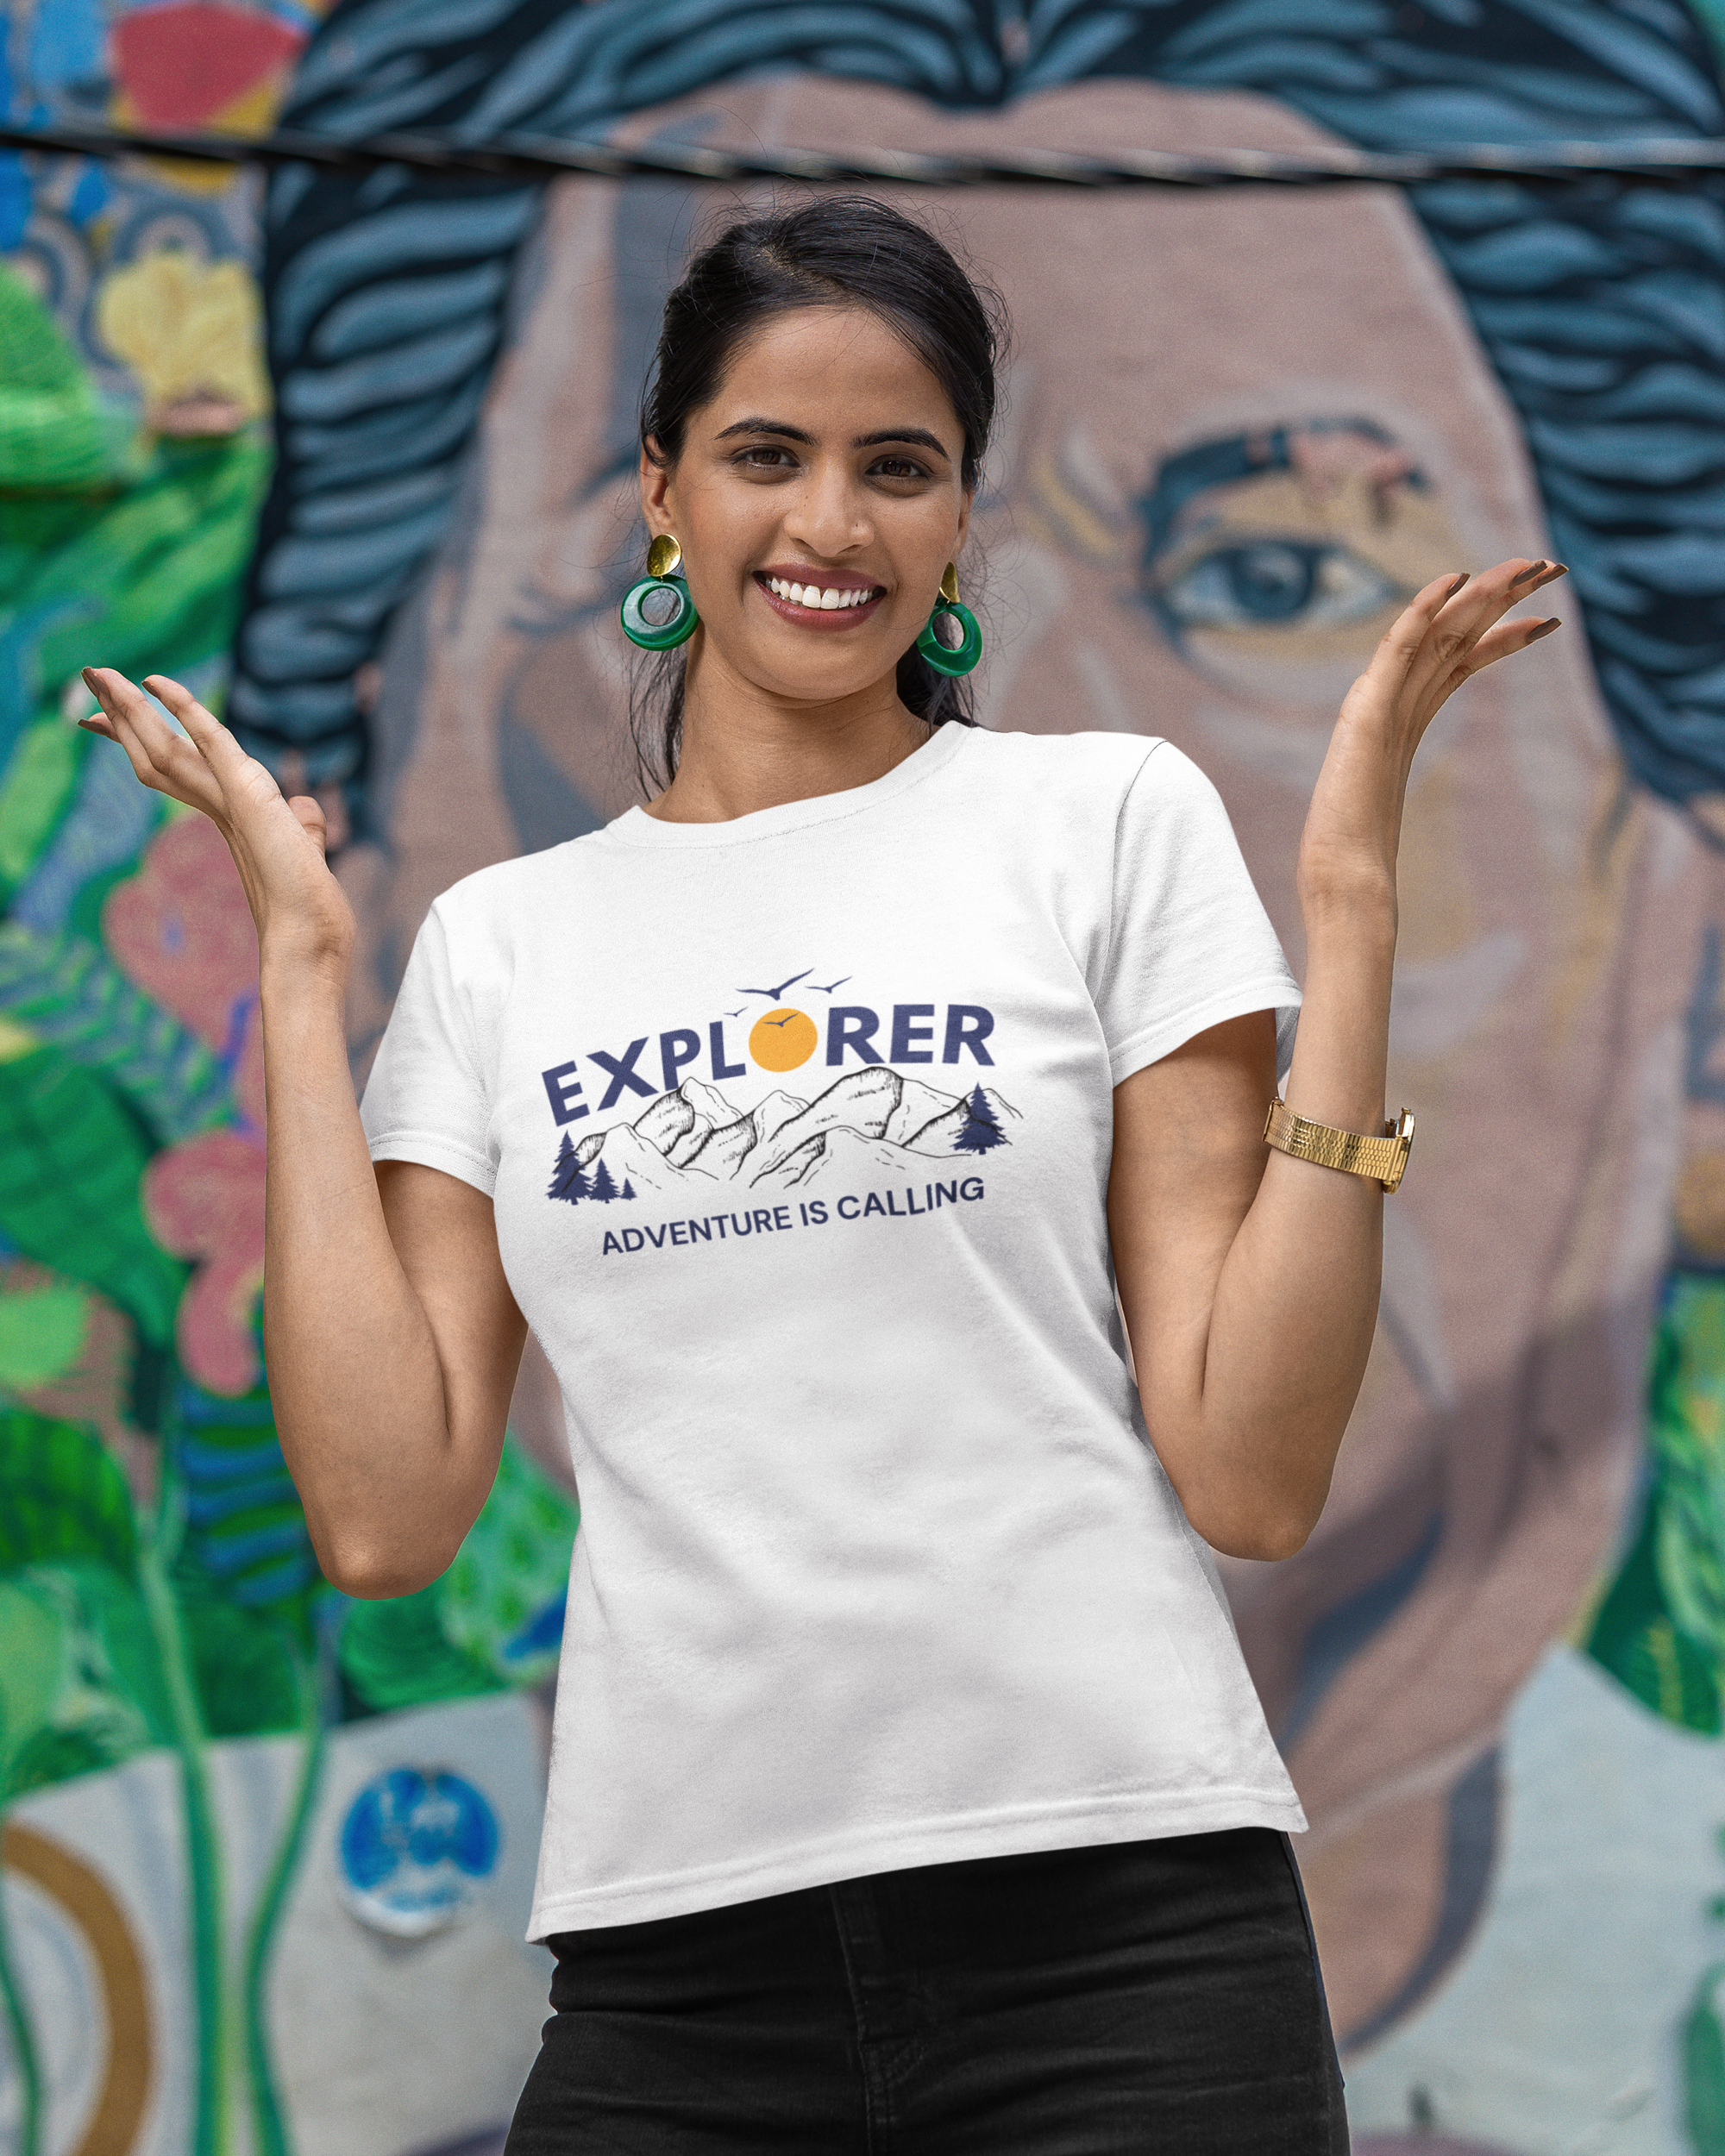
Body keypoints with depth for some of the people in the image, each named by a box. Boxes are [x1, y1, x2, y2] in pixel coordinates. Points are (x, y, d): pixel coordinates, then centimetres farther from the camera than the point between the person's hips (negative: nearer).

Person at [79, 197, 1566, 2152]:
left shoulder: (1111, 819, 5)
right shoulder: (503, 944, 12)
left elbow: (1253, 1476, -3)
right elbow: (386, 1517, -1)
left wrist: (1349, 900, -6)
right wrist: (301, 965, 5)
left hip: (1116, 1924, -2)